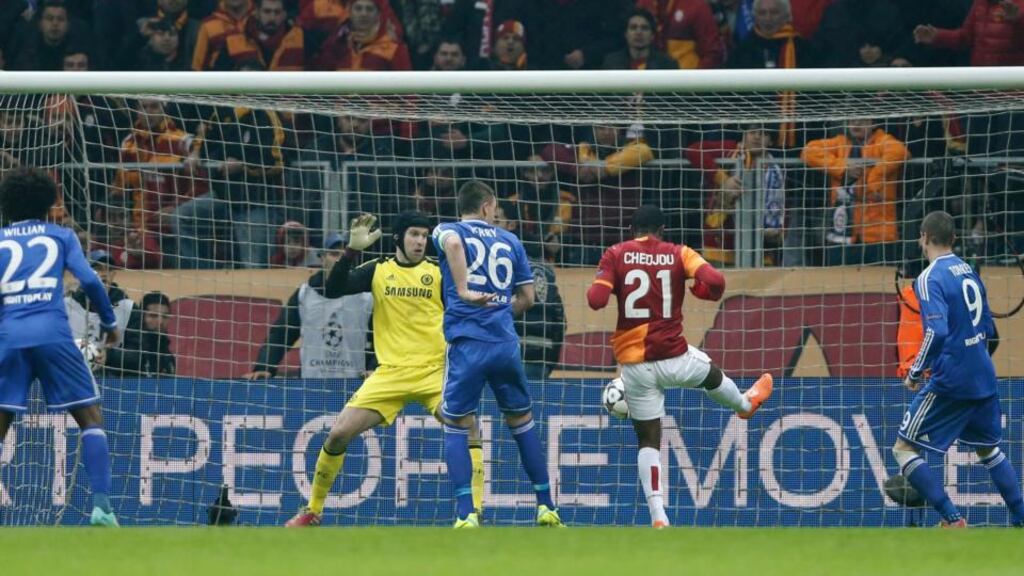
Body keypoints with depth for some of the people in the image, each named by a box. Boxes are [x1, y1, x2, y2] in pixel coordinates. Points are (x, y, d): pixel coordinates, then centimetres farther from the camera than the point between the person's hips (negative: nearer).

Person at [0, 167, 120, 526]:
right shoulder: (61, 236, 14)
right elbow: (88, 280, 2)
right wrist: (109, 323, 12)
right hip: (52, 332, -1)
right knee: (91, 418, 5)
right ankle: (101, 505, -10)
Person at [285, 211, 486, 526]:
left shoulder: (439, 272, 2)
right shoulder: (378, 271, 4)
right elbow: (334, 288, -7)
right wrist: (352, 250, -18)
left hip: (434, 371, -1)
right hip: (390, 372, 1)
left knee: (468, 429, -24)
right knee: (338, 434, -5)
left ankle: (475, 511, -16)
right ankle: (312, 510, 13)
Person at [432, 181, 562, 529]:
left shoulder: (448, 231, 7)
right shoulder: (509, 241, 15)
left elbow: (452, 241, -20)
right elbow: (527, 298, 18)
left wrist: (462, 291, -20)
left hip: (466, 344, -2)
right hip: (506, 343, 2)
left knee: (457, 428, 6)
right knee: (522, 421, 18)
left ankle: (466, 515, -6)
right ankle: (546, 507, 19)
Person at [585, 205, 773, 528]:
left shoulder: (616, 255, -2)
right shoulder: (679, 255, -1)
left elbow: (596, 300, -13)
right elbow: (715, 282, -16)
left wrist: (598, 289, 10)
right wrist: (700, 289, 7)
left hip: (635, 364, 0)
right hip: (675, 358, 0)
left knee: (648, 440, 7)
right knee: (712, 374, 34)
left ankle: (658, 516, -5)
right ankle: (745, 404, 65)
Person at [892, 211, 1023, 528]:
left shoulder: (931, 278, -13)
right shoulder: (970, 272, 11)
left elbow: (937, 332, -24)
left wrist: (915, 373, -15)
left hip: (949, 382, -8)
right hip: (983, 379, 8)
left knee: (904, 448, -1)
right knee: (989, 449, 23)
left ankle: (953, 522, -10)